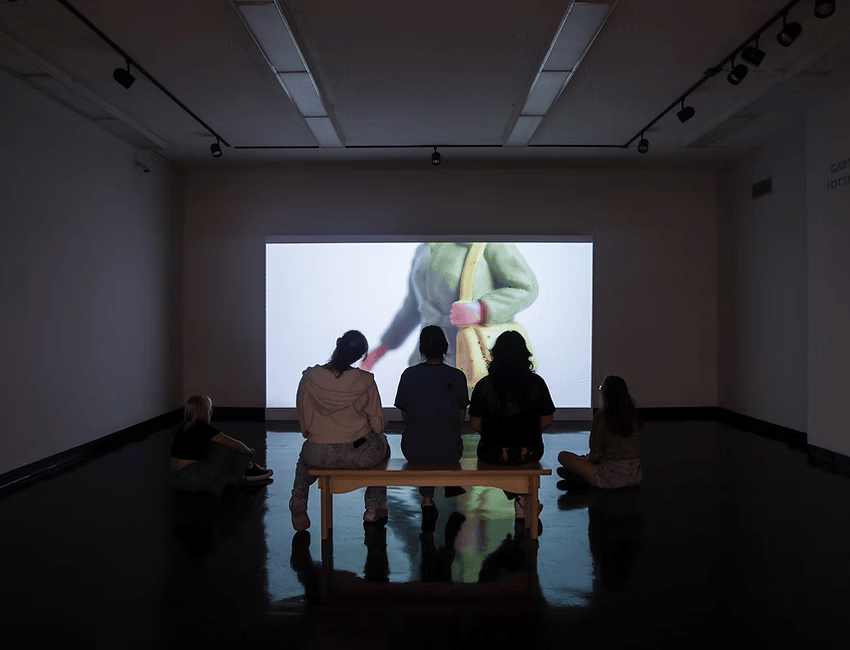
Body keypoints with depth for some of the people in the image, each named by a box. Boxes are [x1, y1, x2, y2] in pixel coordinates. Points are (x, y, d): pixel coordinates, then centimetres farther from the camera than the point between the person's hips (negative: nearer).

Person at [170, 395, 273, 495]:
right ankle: (250, 468, 15)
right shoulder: (203, 428, -14)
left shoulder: (183, 428, 13)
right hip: (192, 479, -9)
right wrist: (249, 451, 13)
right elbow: (236, 444, -9)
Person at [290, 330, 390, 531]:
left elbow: (304, 426, 0)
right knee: (382, 442, 34)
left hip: (320, 456, 2)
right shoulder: (365, 381, -15)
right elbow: (378, 424, -7)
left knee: (305, 452, 39)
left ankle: (299, 498, 15)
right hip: (361, 455, -2)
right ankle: (374, 508, 34)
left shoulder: (309, 378, -10)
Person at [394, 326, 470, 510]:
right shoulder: (457, 376, -9)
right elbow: (461, 418, 1)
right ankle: (451, 485, 52)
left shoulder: (409, 375, -9)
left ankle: (427, 499, 36)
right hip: (448, 453, 0)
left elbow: (405, 416, 1)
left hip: (414, 451, 0)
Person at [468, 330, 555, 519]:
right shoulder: (536, 383, -8)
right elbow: (546, 421, -1)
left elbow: (475, 425, -6)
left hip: (493, 453, -1)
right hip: (529, 452, 1)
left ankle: (524, 503, 28)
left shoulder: (484, 385, -10)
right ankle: (527, 503, 35)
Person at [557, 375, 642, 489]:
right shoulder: (635, 415, 1)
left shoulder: (601, 417, -15)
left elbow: (596, 453, -13)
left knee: (563, 456, 4)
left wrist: (587, 461, 11)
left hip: (612, 478, -6)